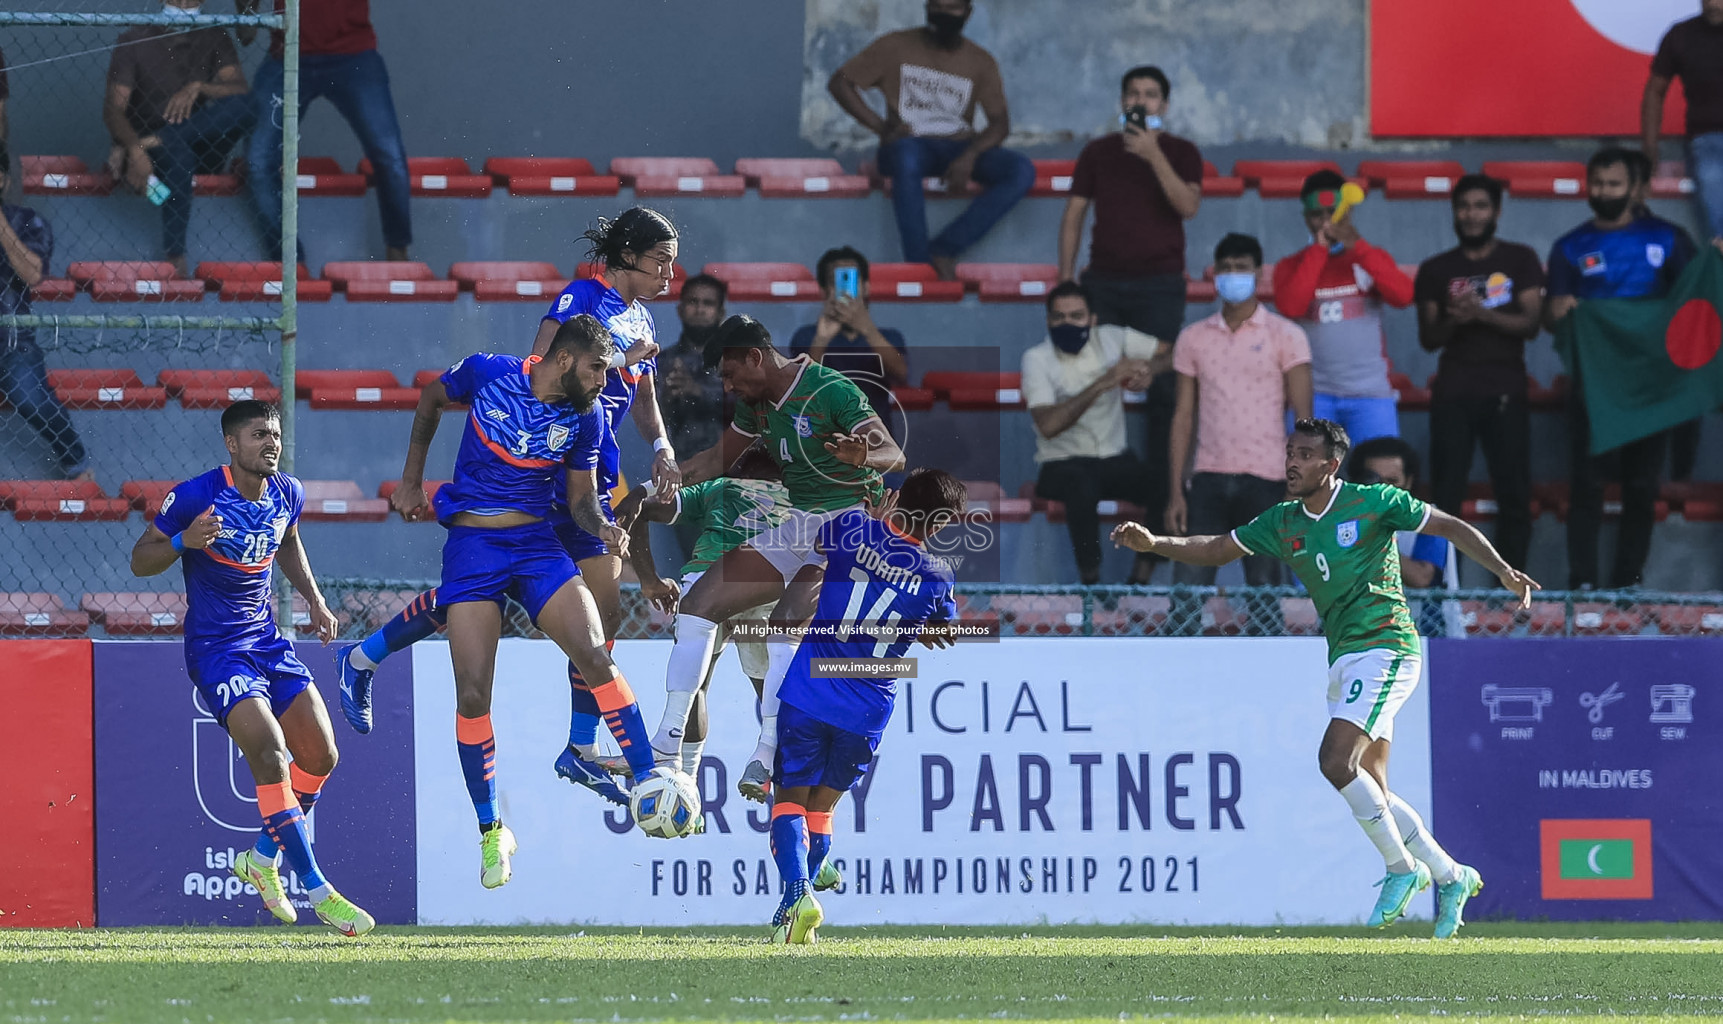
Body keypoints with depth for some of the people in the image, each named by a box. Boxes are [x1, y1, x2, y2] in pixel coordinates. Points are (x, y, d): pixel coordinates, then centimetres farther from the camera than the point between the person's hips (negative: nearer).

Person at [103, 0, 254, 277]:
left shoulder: (215, 39, 5)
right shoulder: (133, 41, -4)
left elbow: (239, 89, -10)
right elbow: (113, 109, -12)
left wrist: (198, 87, -30)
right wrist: (135, 150, -31)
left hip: (201, 149, 3)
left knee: (244, 108, -27)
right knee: (179, 155, -39)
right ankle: (175, 259, -37)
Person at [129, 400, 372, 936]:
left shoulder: (287, 494, 2)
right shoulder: (194, 497, -16)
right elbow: (140, 560, -9)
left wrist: (314, 599, 13)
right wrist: (183, 541, -28)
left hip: (267, 642, 7)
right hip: (214, 648, -7)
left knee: (320, 754, 3)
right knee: (268, 750, -21)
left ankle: (262, 859, 25)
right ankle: (317, 891, -18)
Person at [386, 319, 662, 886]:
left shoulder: (585, 418, -1)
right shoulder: (487, 373, -8)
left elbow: (581, 498, 8)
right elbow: (431, 399, 12)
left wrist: (602, 526, -15)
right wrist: (412, 478, 13)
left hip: (536, 542, 2)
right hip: (471, 545, -2)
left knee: (595, 657, -19)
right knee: (473, 693, -8)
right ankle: (491, 832, 6)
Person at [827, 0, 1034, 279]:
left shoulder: (981, 63, 10)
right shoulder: (896, 47, 5)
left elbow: (1000, 123, 2)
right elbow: (839, 83, 5)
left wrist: (969, 157, -19)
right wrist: (880, 127, -9)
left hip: (960, 149, 3)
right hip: (911, 144, -3)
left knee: (1022, 172, -26)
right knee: (907, 157, -42)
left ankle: (944, 249, -30)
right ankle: (919, 263, -39)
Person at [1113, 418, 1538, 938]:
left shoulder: (1374, 503, -6)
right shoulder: (1283, 523, 10)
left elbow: (1452, 527, -2)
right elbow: (1217, 549, 12)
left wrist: (1502, 570, -12)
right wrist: (1154, 543, -2)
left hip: (1384, 647, -7)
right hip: (1345, 660, 7)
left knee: (1336, 760, -21)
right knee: (1372, 793, 4)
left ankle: (1402, 868, -9)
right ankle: (1451, 876, 17)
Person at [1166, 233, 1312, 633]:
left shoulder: (1284, 336, 3)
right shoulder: (1193, 338, 11)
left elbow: (1303, 417, 0)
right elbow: (1184, 417, 11)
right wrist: (1176, 491, 4)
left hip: (1264, 480, -2)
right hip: (1210, 479, 2)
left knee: (1263, 590, 0)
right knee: (1187, 587, -6)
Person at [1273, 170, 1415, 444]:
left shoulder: (1371, 258, 11)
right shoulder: (1290, 267, 10)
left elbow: (1403, 296, -7)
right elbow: (1290, 306, -10)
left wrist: (1358, 247, -13)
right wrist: (1319, 250, -7)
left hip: (1370, 391, 0)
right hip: (1315, 393, 0)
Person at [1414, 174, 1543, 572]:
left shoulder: (1520, 261, 8)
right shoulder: (1435, 270, 11)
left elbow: (1531, 323, -2)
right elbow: (1428, 338, 8)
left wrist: (1482, 314, -17)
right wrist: (1453, 321, -14)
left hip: (1506, 393, -1)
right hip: (1453, 393, 1)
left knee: (1514, 494, -4)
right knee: (1446, 495, -7)